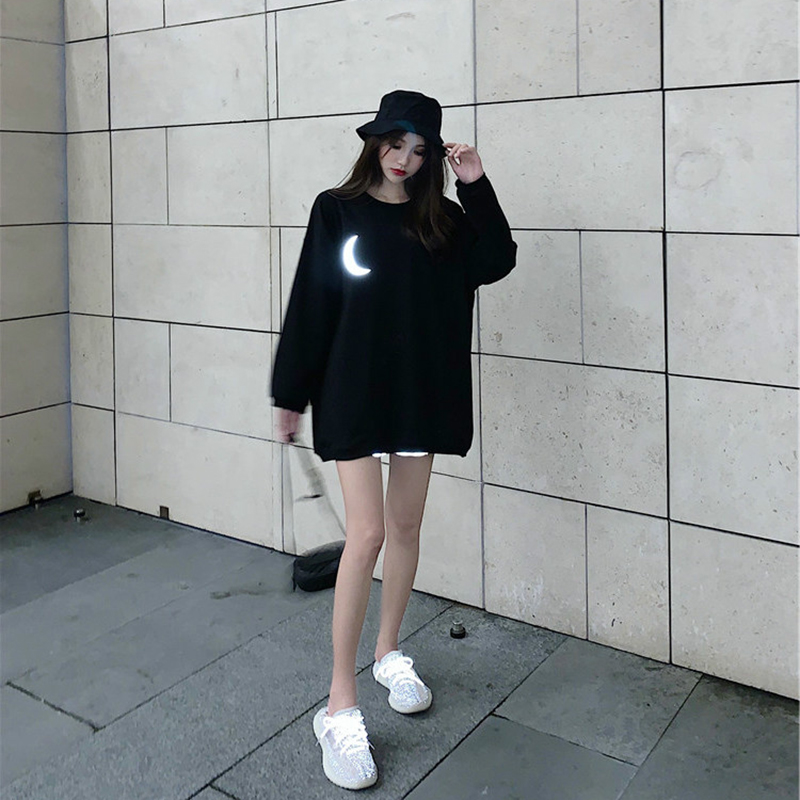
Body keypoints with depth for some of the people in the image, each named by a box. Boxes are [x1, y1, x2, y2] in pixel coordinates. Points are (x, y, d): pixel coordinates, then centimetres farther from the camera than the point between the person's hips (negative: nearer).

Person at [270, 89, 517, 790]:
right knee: (367, 535, -10)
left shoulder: (441, 217, 8)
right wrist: (291, 394, -2)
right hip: (355, 391, -4)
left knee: (406, 527, 12)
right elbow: (310, 305, -2)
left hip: (422, 391, 4)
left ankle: (389, 654, 33)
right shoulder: (338, 211, -1)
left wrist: (476, 185, -8)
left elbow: (495, 262, -5)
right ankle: (340, 706, 0)